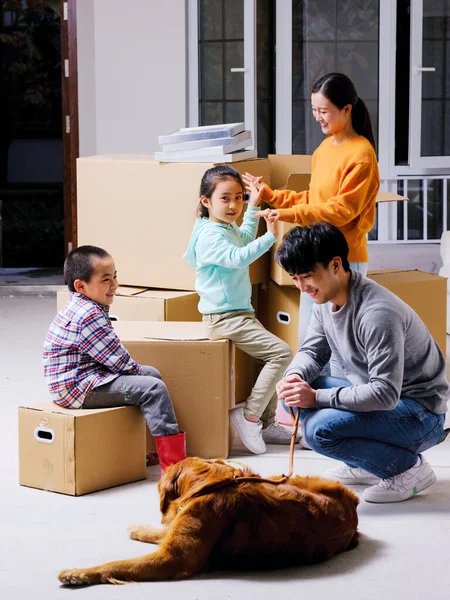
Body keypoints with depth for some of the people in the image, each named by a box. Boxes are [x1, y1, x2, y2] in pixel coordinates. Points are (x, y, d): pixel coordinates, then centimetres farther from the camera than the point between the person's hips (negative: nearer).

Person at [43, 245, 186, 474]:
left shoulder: (79, 308, 12)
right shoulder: (88, 316, -23)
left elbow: (110, 353, 19)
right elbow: (116, 358, -19)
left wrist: (136, 369, 9)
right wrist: (135, 369, -1)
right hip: (78, 387, -12)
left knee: (152, 373, 20)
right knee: (154, 388, -20)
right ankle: (174, 463, -20)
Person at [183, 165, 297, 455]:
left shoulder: (229, 228, 13)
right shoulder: (210, 234, -18)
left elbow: (245, 237, 38)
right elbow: (237, 257, -35)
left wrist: (254, 207, 36)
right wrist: (270, 237, -41)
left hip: (240, 312, 11)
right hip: (225, 318, -11)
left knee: (270, 357, 18)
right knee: (281, 352, -17)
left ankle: (266, 423, 25)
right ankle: (249, 415, -13)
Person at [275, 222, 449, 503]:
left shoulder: (377, 314, -30)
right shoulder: (327, 300, -2)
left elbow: (385, 394, -32)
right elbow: (311, 351, 10)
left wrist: (317, 397, -31)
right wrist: (295, 376, -15)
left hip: (420, 413, -9)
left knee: (321, 429, -27)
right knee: (295, 393, 1)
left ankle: (410, 467, -7)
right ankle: (364, 465, 10)